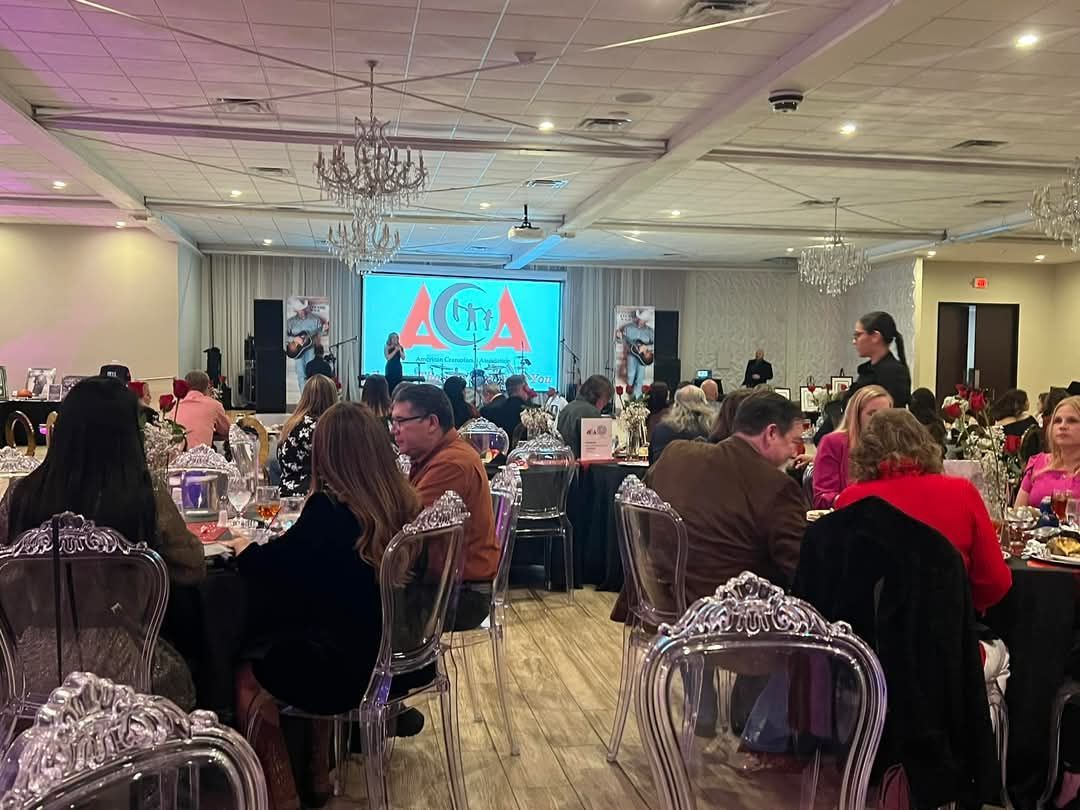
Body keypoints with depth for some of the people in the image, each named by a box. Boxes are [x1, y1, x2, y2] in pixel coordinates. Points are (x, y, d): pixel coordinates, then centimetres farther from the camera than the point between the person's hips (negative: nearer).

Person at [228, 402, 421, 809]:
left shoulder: (329, 507, -21)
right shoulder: (405, 503, -1)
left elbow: (273, 569, -9)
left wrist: (245, 548, 13)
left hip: (350, 668, -7)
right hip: (399, 655, 7)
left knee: (247, 678, 18)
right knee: (282, 639, 30)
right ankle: (315, 776, 37)